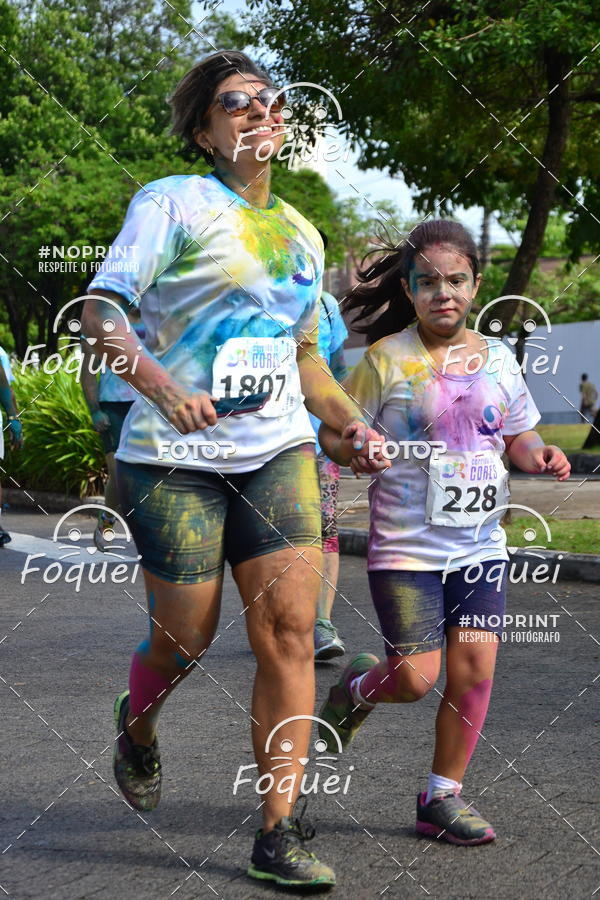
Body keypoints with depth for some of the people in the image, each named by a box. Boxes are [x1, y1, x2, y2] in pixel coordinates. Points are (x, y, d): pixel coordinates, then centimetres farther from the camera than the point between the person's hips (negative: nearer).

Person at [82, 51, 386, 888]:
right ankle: (137, 730, 38)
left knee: (290, 630, -8)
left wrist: (354, 425, 10)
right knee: (187, 638, 2)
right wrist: (160, 384, -29)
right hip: (177, 455, -4)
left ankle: (279, 832, -2)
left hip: (278, 452, 4)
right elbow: (99, 310, -11)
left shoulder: (302, 235, 16)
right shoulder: (172, 202, -2)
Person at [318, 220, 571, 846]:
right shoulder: (388, 359, -6)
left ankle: (442, 796, 13)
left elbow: (517, 436, 18)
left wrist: (539, 456, -4)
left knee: (474, 667, -2)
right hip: (406, 548, -4)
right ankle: (358, 687, 28)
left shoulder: (496, 359, 7)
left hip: (480, 544, 4)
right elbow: (332, 433, -2)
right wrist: (356, 452, -24)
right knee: (416, 676, -8)